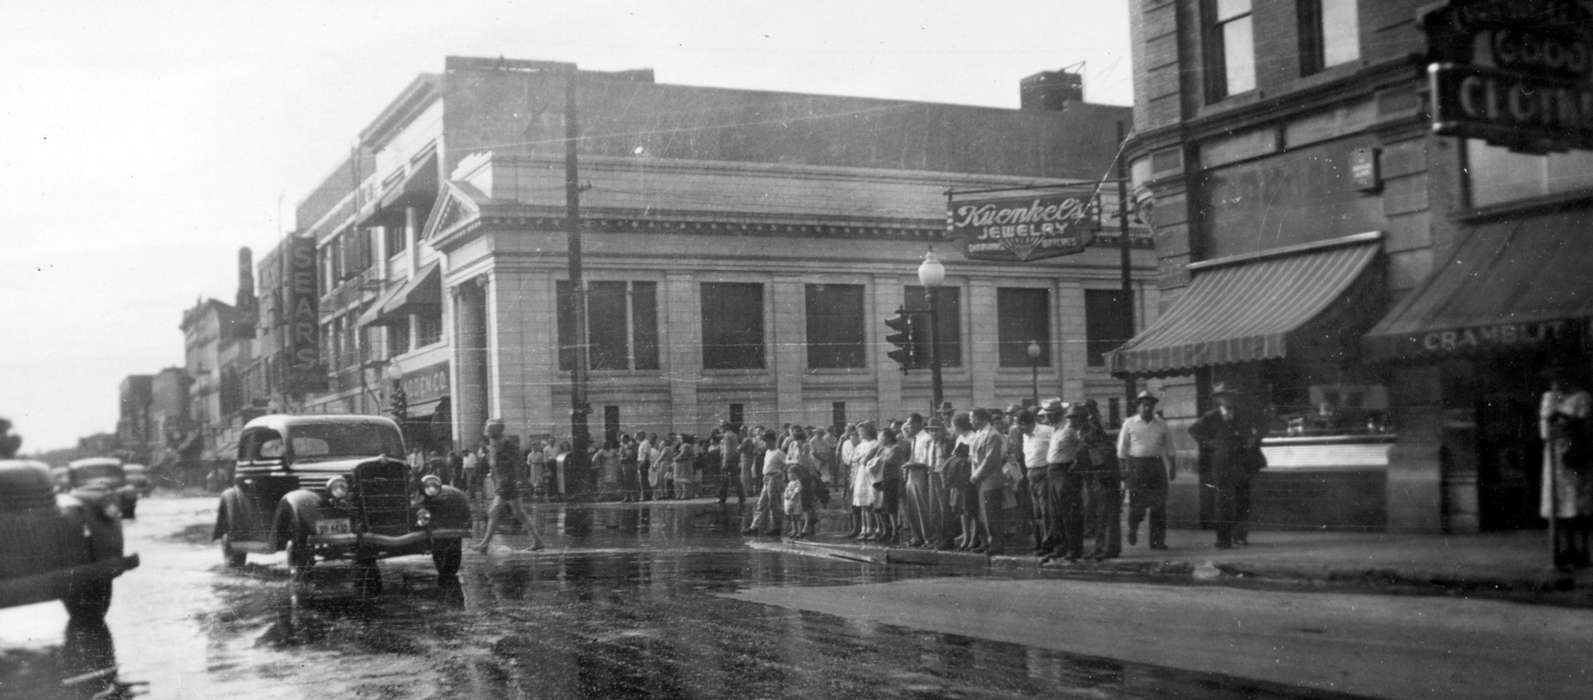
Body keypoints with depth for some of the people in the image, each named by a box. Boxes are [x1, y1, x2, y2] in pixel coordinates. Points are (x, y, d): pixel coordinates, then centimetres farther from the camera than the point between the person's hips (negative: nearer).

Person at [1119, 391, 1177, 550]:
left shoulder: (1161, 424, 10)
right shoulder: (1129, 424, 3)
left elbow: (1169, 448, 15)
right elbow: (1122, 449, 5)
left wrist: (1172, 468, 10)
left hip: (1157, 464, 2)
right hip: (1137, 464, -2)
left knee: (1159, 506, -1)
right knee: (1137, 503, -5)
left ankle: (1157, 541, 5)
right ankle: (1133, 528, 24)